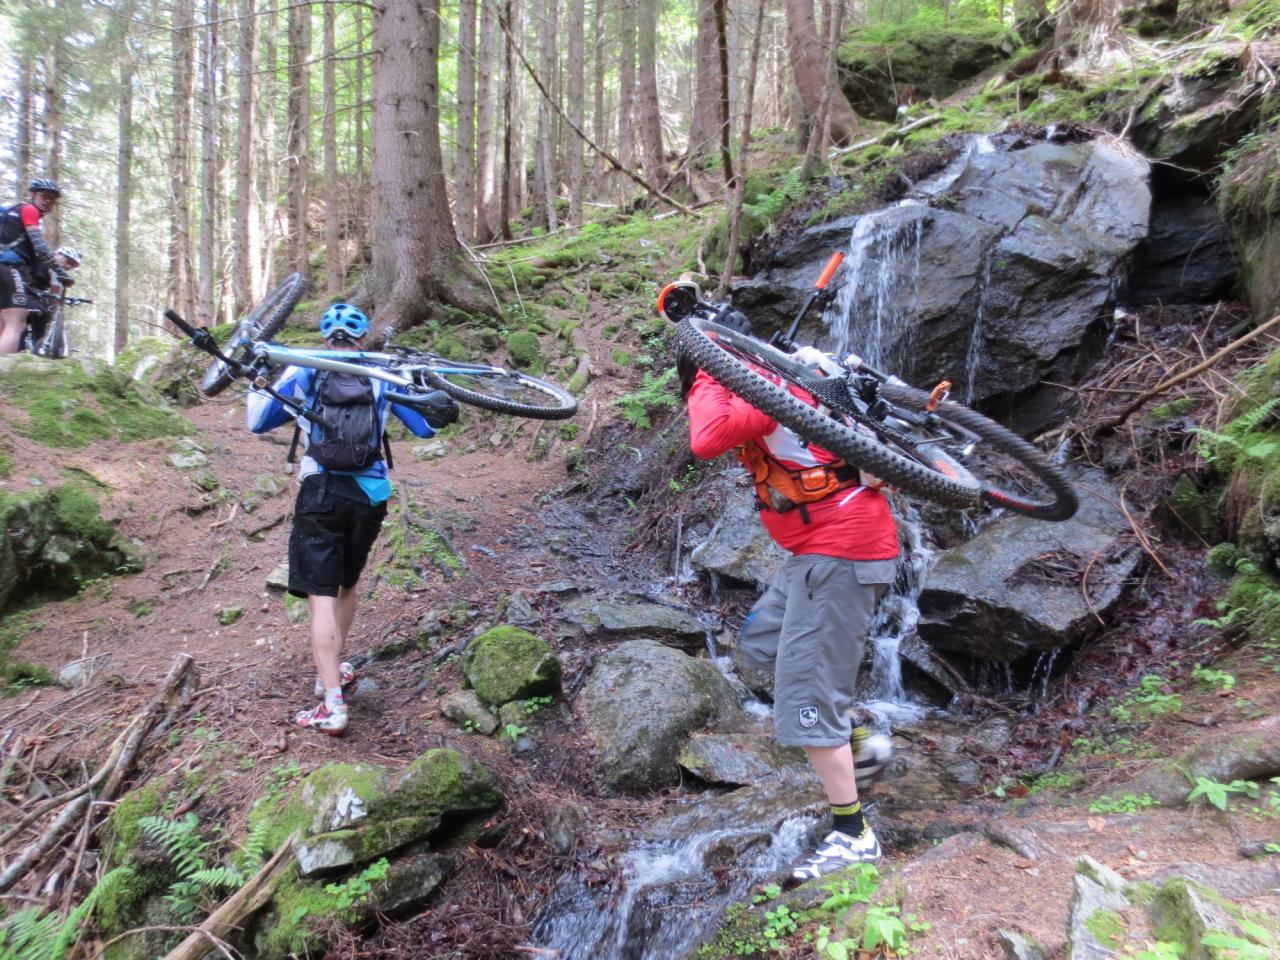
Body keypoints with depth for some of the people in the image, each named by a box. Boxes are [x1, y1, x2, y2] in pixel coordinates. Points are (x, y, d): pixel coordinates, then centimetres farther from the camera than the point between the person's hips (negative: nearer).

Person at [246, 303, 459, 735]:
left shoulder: (302, 371, 4)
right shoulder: (383, 375, 5)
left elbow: (258, 422, 11)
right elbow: (426, 426, 9)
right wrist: (427, 385, 25)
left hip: (320, 494, -2)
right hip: (369, 496, 3)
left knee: (321, 597, -5)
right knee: (347, 585, 23)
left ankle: (332, 704, -12)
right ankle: (333, 670, 37)